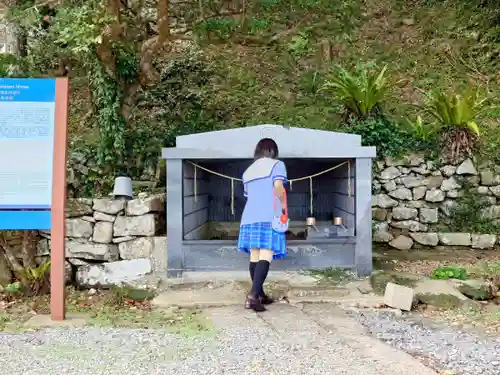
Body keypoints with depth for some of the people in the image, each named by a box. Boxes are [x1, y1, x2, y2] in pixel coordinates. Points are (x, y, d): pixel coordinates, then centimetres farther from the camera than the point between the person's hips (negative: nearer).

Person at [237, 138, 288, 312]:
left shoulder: (249, 170, 23)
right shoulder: (277, 165, 5)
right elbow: (278, 185, -14)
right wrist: (283, 203, 2)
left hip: (250, 217, 7)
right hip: (269, 217, -6)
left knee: (255, 256, 8)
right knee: (265, 256, -12)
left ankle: (260, 295, 15)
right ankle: (253, 295, -26)